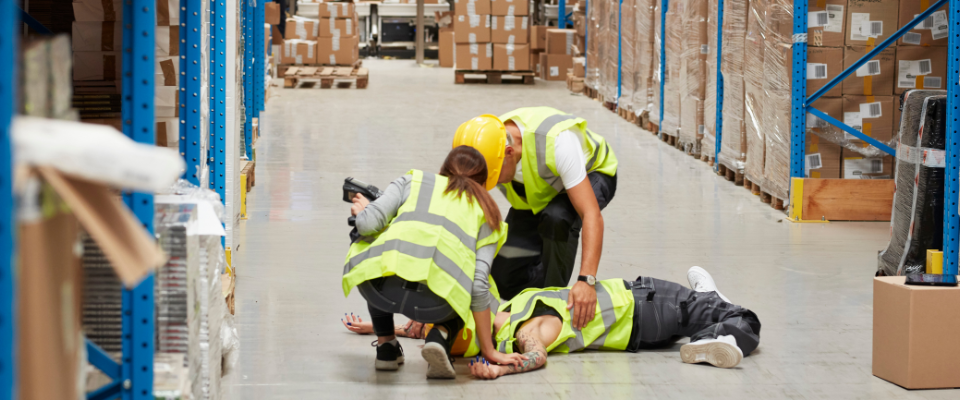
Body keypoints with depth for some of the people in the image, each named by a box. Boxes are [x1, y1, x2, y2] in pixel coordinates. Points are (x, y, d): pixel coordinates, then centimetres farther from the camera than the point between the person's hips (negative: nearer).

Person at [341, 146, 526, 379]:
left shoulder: (413, 182, 26)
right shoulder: (487, 213, 25)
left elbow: (368, 223, 11)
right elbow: (479, 286, 13)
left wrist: (362, 211, 36)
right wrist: (489, 351, 18)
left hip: (381, 289, 1)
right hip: (433, 305, -1)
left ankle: (386, 346, 29)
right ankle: (440, 336, 4)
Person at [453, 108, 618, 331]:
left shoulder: (555, 141, -43)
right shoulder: (484, 153, -28)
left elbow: (591, 216, -46)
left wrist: (586, 281, -56)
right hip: (537, 195, 5)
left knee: (557, 218, -38)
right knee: (504, 279, -10)